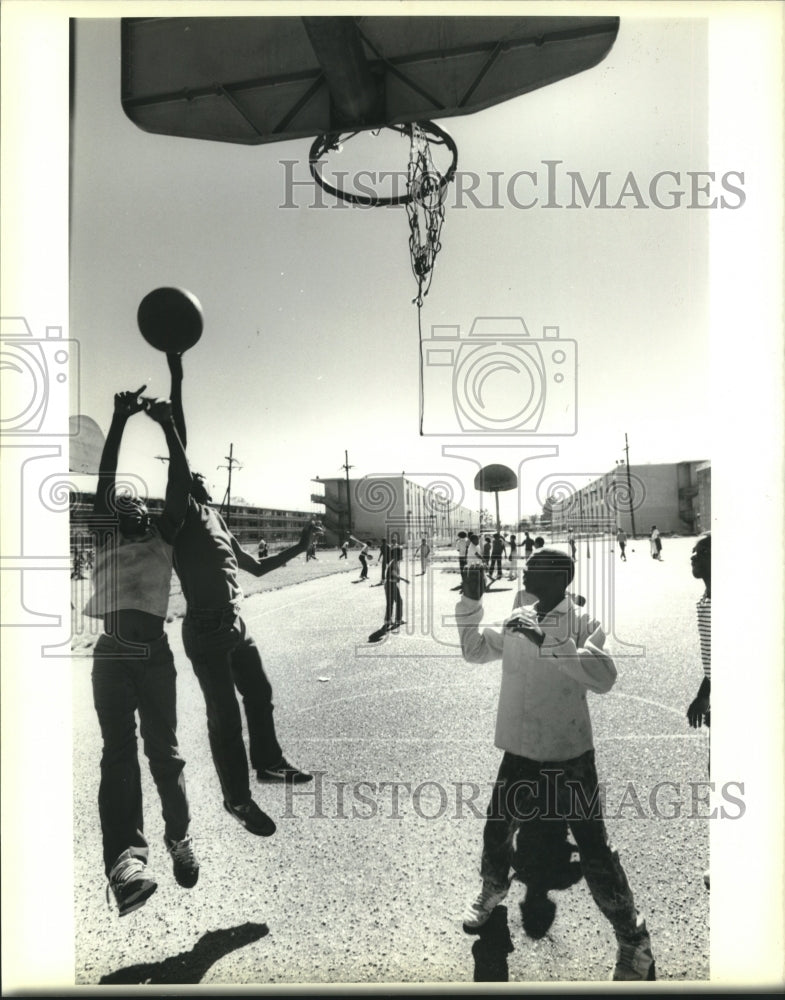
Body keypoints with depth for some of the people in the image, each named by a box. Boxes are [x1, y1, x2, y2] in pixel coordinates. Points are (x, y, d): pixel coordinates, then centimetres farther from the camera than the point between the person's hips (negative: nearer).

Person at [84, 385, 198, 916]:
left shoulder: (163, 537, 17)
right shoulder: (105, 537, 17)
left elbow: (181, 484, 9)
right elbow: (104, 481, 9)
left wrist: (168, 425, 7)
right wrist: (120, 420, 4)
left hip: (155, 652, 0)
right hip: (112, 654, 0)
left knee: (164, 751, 3)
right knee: (119, 753, -9)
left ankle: (180, 838, 18)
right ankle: (126, 859, -18)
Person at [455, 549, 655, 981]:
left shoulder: (583, 624, -12)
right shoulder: (518, 621, 2)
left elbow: (603, 679, -28)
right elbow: (473, 650, 11)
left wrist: (548, 641, -32)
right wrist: (471, 600, 1)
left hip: (570, 757, -5)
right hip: (520, 752, 5)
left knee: (595, 852, 0)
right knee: (496, 834, 17)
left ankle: (634, 941, 24)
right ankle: (493, 891, 49)